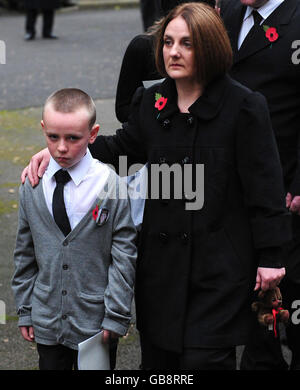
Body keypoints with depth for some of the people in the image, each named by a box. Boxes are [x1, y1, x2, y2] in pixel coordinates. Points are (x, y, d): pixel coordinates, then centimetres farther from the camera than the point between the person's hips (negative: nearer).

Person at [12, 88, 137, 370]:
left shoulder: (110, 185, -11)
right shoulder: (33, 185, -1)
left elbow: (124, 255, -8)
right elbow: (25, 252, 9)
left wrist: (115, 316, -9)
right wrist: (25, 310, 10)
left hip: (95, 325, -3)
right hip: (47, 323, 3)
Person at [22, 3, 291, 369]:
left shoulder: (244, 106, -10)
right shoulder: (151, 102, 5)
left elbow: (264, 186, -9)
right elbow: (122, 147, 21)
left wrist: (269, 256, -8)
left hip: (220, 264, -6)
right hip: (160, 258, 6)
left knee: (204, 358, -8)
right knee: (157, 355, 14)